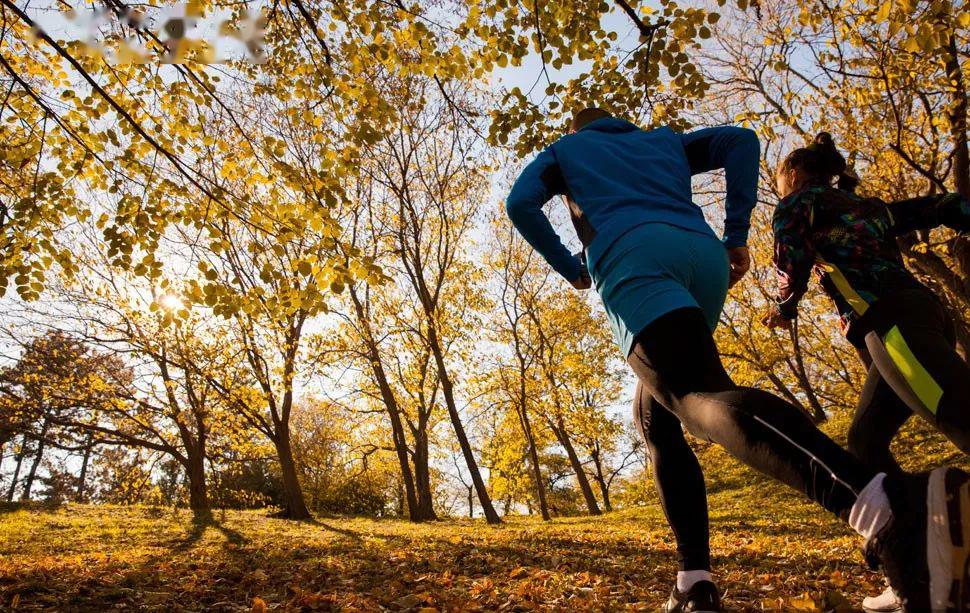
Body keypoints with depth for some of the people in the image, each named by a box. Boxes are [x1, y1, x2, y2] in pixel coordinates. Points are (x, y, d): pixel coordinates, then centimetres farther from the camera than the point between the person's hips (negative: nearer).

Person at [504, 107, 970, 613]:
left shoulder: (566, 148, 31)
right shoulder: (664, 139, 38)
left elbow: (520, 203, 12)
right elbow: (740, 140, 20)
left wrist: (568, 267, 21)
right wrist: (735, 234, 16)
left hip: (631, 258, -5)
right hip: (703, 255, 5)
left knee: (701, 399, -27)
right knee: (656, 415, 13)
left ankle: (886, 501, -53)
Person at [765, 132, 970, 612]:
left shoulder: (799, 202, 11)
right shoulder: (872, 208, 31)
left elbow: (794, 265, 0)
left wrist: (783, 310, 19)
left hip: (892, 322, -9)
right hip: (920, 313, 9)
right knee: (865, 440, 11)